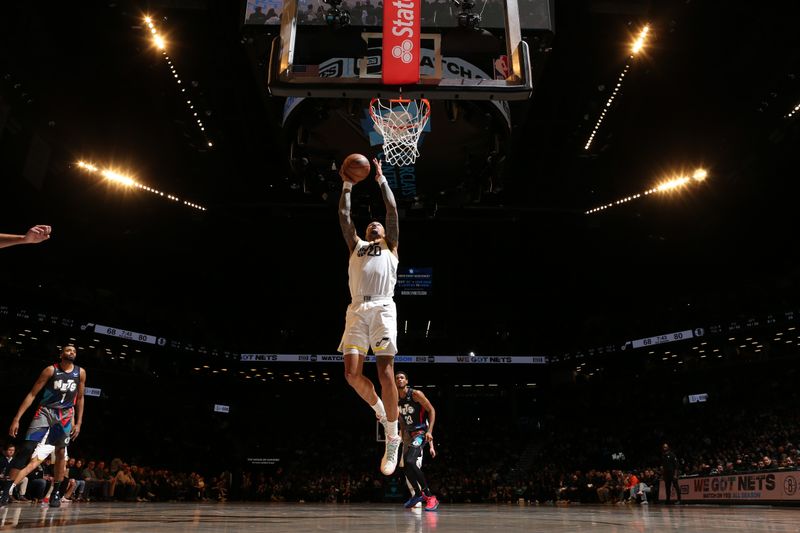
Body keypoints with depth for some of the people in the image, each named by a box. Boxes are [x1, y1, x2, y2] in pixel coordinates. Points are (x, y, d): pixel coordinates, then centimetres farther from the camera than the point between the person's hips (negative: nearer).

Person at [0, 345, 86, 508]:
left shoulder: (80, 373, 1)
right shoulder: (51, 370, -8)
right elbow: (32, 394, -8)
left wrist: (78, 422, 4)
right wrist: (17, 418, -13)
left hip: (66, 415, 2)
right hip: (45, 411, -2)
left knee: (61, 452, 2)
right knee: (27, 448, -14)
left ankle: (56, 492, 11)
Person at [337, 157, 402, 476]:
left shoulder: (390, 246, 22)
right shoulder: (356, 246, 29)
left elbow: (392, 210, 17)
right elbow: (343, 216, 25)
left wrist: (381, 180, 23)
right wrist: (347, 187, 28)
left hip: (382, 308, -3)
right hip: (357, 310, 3)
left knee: (385, 372, -12)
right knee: (352, 373, -10)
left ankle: (393, 439, -3)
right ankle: (379, 410, 19)